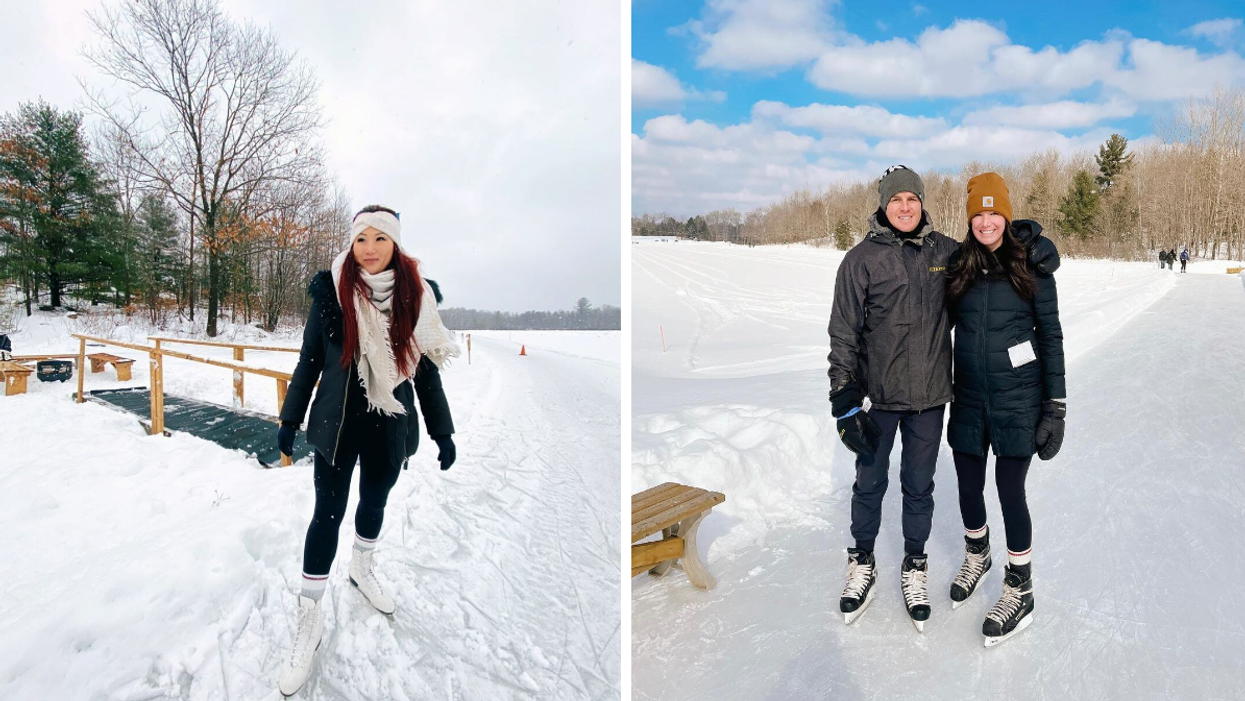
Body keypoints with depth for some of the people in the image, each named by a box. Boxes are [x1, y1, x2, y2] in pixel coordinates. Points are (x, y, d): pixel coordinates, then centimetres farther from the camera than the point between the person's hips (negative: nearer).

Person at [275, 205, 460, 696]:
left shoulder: (415, 296, -4)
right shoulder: (331, 292, -8)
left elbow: (427, 369, 0)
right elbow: (309, 360, 0)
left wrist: (443, 433, 1)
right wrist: (290, 419, 1)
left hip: (390, 429, 2)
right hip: (337, 425, -2)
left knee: (374, 503, 20)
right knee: (328, 514, 2)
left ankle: (362, 568, 48)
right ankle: (310, 618, 16)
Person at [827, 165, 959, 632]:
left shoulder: (946, 253, 3)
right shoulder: (862, 259, -6)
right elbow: (843, 334, -6)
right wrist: (844, 399, -10)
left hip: (930, 397, 2)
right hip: (878, 395, -2)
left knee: (919, 486, 13)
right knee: (870, 483, 11)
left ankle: (914, 567, 32)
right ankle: (863, 563, 31)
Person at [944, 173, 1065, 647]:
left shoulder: (1032, 266, -5)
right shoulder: (957, 265, 3)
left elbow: (1051, 336, -3)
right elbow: (945, 321, 12)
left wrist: (1056, 407, -6)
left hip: (1017, 399, -3)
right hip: (968, 397, 3)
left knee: (1010, 491, 1)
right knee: (969, 487, 12)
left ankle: (1020, 591, 22)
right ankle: (977, 556, 42)